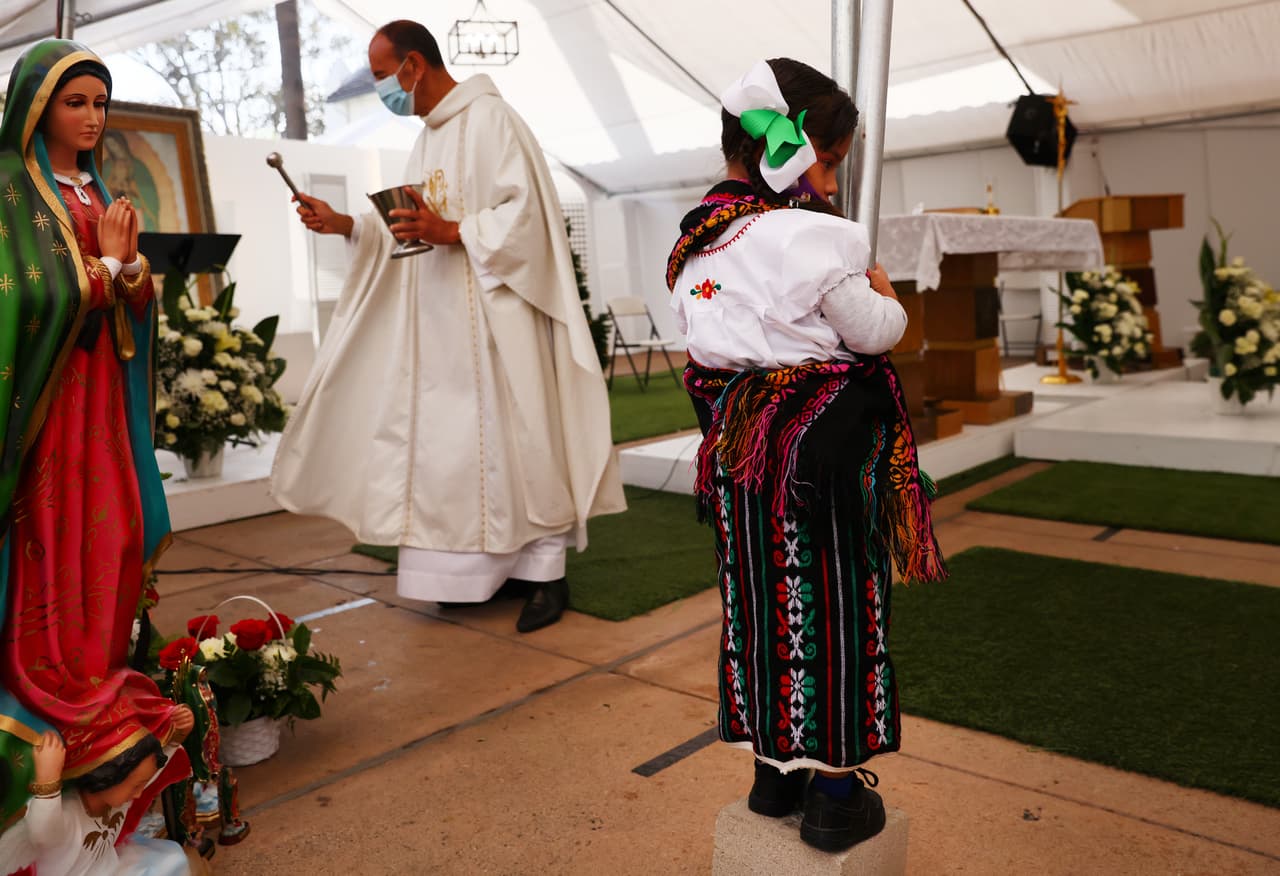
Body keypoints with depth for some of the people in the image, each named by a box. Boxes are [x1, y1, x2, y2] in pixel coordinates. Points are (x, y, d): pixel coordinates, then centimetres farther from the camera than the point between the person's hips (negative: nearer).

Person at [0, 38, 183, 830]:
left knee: (116, 529, 6)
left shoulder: (96, 192, 16)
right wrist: (101, 263, -10)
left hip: (98, 383, 7)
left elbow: (133, 301, 10)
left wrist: (128, 262, -9)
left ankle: (100, 673, 18)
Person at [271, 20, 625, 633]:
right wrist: (344, 225, 8)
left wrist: (452, 233, -26)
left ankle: (545, 572, 7)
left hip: (493, 314, -9)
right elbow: (411, 231, 20)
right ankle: (483, 565, 17)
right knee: (449, 441, 8)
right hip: (441, 319, 9)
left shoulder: (488, 120, -8)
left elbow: (525, 211, -16)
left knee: (512, 435, -4)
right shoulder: (429, 136, 18)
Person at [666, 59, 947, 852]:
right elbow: (873, 331, -10)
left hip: (736, 444, 7)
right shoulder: (813, 238, -17)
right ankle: (834, 792, 18)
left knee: (761, 602, 15)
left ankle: (774, 770, 29)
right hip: (820, 450, -7)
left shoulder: (698, 243, 6)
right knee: (832, 605, 5)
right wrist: (884, 295, 12)